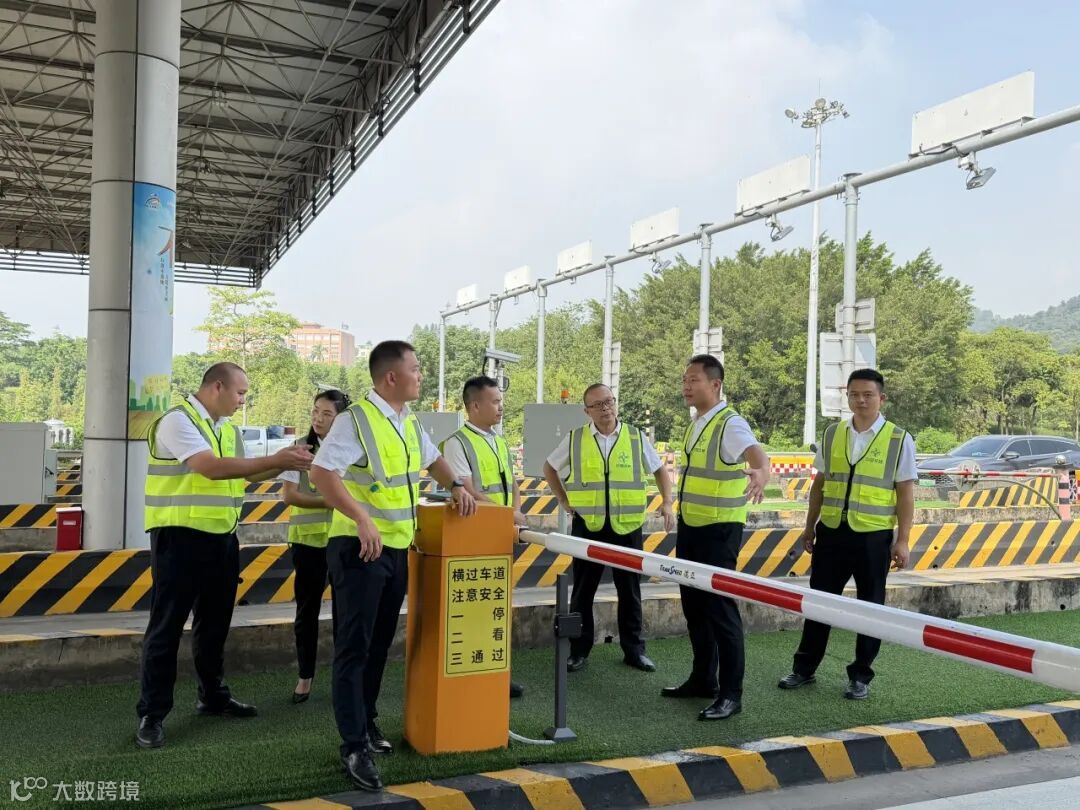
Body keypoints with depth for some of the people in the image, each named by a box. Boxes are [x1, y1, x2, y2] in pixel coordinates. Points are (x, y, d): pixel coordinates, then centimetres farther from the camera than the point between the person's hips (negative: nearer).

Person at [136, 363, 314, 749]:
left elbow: (245, 474, 19)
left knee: (214, 622, 17)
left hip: (222, 537, 8)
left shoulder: (230, 430, 12)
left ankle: (213, 695, 31)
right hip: (181, 536, -8)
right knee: (166, 627, 0)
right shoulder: (178, 421, -14)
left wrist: (283, 462, 3)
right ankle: (151, 713, 10)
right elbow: (213, 469, -25)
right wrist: (276, 461, -23)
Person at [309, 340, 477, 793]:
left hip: (397, 547, 8)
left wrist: (455, 486, 13)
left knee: (380, 643, 17)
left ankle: (366, 722, 33)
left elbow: (432, 459, 30)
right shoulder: (356, 419, -14)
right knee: (354, 647, -3)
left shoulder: (410, 422, 12)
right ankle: (355, 747, 2)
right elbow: (321, 472, -23)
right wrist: (362, 519, -30)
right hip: (359, 547, -8)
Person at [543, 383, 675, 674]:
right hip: (587, 525, 0)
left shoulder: (636, 437, 2)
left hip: (627, 525, 0)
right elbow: (549, 467, 15)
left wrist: (667, 502, 0)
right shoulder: (575, 439, 1)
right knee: (583, 590, 7)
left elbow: (659, 470, 13)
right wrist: (564, 500, 6)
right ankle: (579, 650, 19)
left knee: (630, 590, 9)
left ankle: (634, 649, 22)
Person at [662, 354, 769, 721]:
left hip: (718, 530, -9)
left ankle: (731, 693, 6)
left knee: (719, 606, -5)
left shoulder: (730, 423, -16)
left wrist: (760, 472, -59)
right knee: (694, 605, 15)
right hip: (690, 527, 9)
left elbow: (755, 453, -36)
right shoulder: (697, 424, 11)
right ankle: (702, 678, 28)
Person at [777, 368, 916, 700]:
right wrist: (810, 527, 11)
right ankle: (804, 667, 22)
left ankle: (860, 676, 22)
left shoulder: (898, 440, -5)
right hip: (831, 532, 3)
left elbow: (905, 493, -5)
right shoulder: (832, 434, 5)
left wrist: (902, 541, -8)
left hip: (873, 536, -3)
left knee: (870, 606, 9)